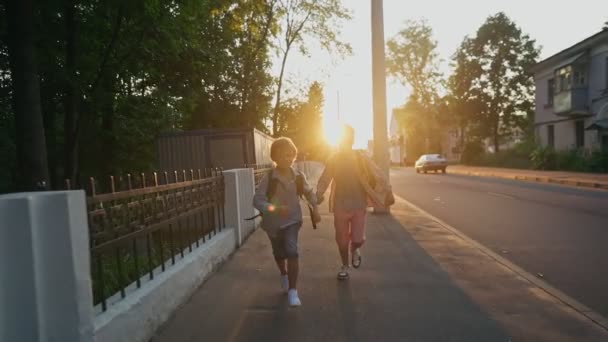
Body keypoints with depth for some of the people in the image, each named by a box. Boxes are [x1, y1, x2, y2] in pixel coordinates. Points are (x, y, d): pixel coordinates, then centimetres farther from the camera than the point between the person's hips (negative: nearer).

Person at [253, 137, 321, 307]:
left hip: (292, 220, 0)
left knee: (292, 252, -18)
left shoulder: (298, 177, -9)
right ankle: (284, 275, 51)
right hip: (273, 222, 0)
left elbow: (309, 192, 9)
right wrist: (274, 208, -41)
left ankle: (292, 291, -7)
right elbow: (257, 200, -26)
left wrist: (315, 208, -1)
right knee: (279, 254, 18)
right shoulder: (268, 178, -20)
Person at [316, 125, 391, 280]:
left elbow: (379, 176, -4)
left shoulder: (361, 158, -5)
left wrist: (388, 194, -12)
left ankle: (355, 250, 33)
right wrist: (318, 195, -15)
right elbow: (324, 181, 2)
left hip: (359, 205, -1)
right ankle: (345, 265, 32)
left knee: (358, 239, -4)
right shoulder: (332, 160, -2)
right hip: (340, 206, 1)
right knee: (342, 240, 8)